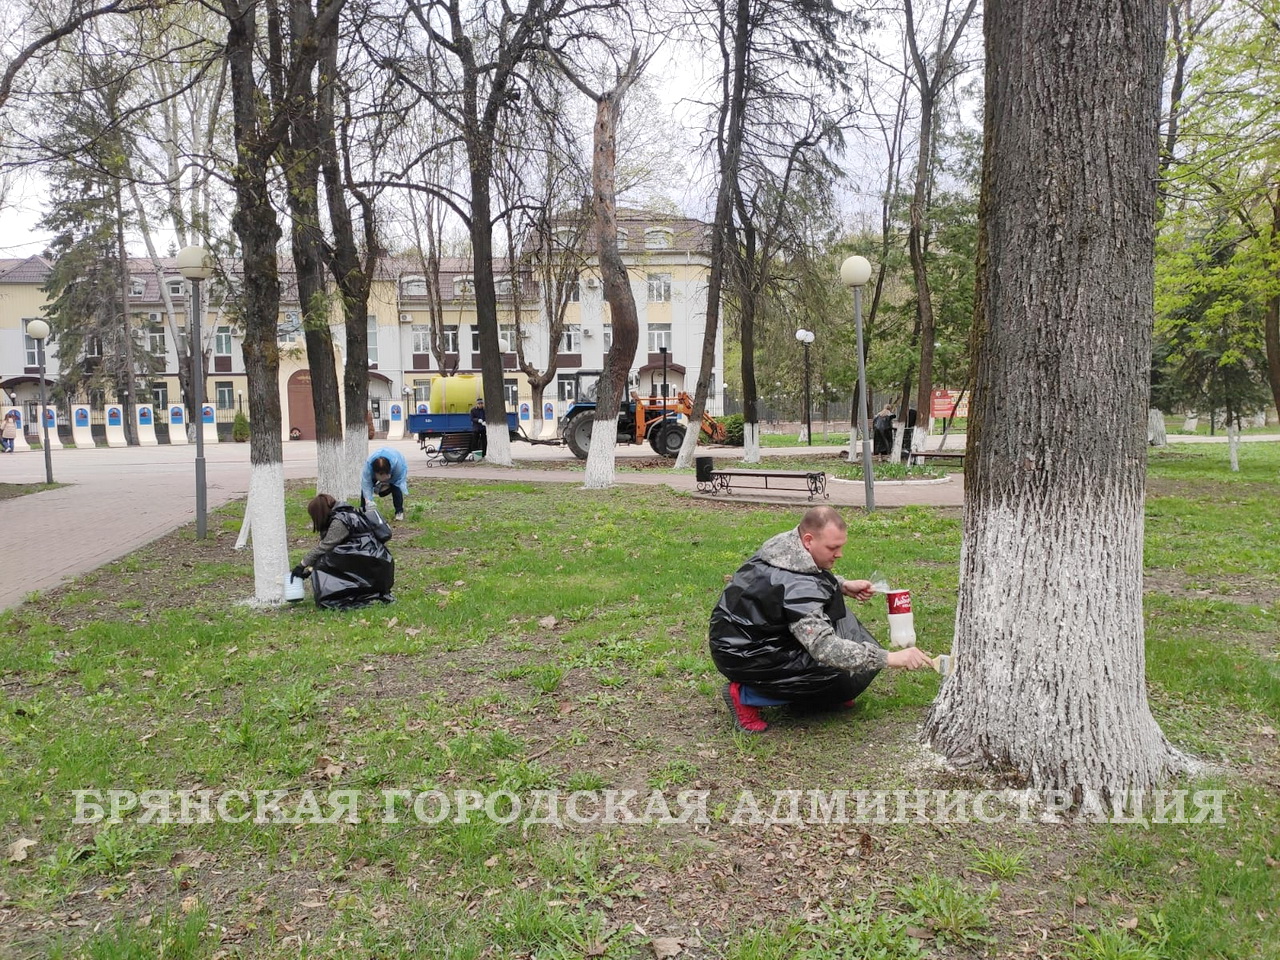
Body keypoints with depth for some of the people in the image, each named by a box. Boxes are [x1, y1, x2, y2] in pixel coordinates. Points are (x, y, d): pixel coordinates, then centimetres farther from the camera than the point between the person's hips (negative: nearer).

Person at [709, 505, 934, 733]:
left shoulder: (787, 543, -4)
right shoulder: (795, 587, -32)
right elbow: (825, 649, -36)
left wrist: (843, 585, 3)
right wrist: (891, 658, -34)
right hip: (743, 656, -10)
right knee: (848, 678, -12)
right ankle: (746, 695, -6)